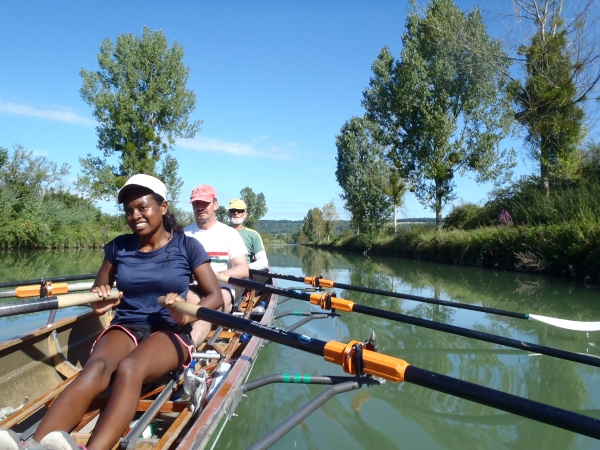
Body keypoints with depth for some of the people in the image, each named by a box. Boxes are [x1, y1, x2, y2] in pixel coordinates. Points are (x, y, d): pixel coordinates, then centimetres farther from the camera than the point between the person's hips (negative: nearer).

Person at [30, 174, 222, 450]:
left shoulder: (186, 246, 0)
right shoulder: (118, 247, 9)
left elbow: (215, 296, -2)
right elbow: (99, 288, 20)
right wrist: (100, 299, -6)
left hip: (169, 332, -2)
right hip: (125, 328, 3)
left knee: (129, 369, -36)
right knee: (96, 368, -33)